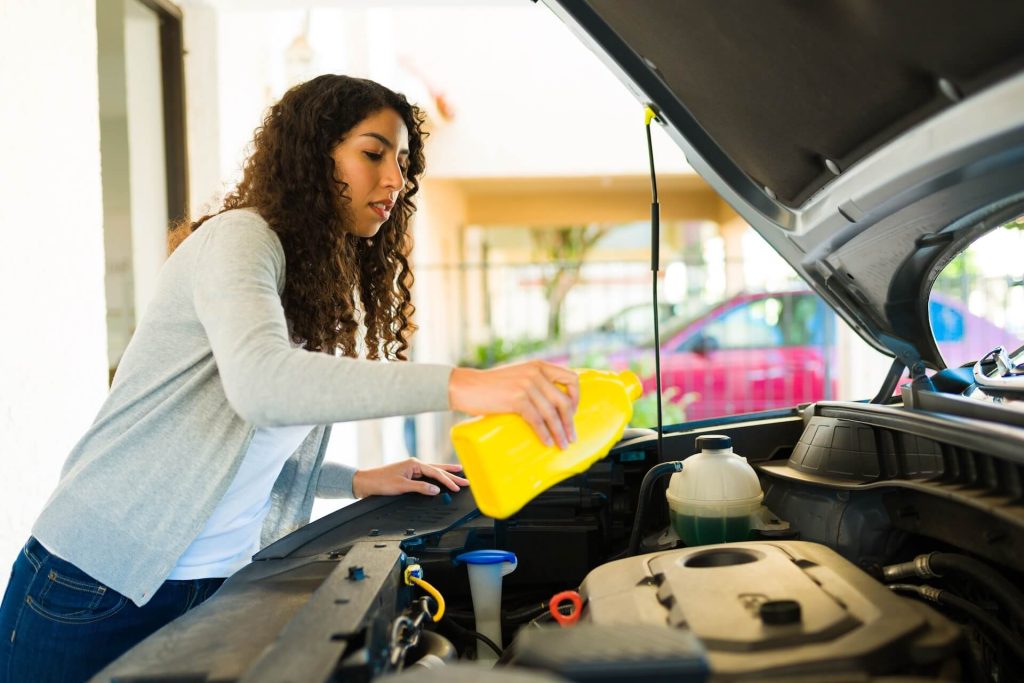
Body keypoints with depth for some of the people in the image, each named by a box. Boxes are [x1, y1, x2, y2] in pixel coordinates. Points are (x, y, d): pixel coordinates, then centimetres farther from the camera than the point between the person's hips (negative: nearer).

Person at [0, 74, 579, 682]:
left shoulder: (326, 293, 13)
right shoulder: (237, 238, -14)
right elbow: (260, 384, -35)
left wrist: (360, 482, 0)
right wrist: (459, 386, -43)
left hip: (217, 586, 8)